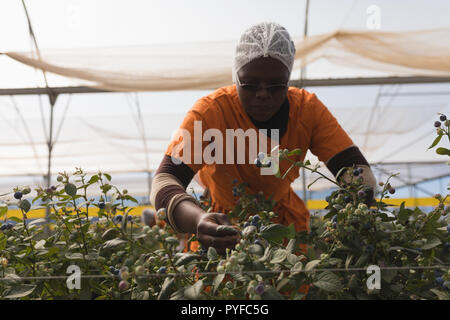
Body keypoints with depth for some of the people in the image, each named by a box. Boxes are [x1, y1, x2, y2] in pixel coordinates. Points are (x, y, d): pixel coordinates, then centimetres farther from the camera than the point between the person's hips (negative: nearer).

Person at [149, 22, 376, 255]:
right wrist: (198, 220, -58)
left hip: (286, 220, 2)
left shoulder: (307, 108, -17)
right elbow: (164, 182, -36)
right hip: (223, 224, -2)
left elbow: (356, 168, -20)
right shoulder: (210, 111, -26)